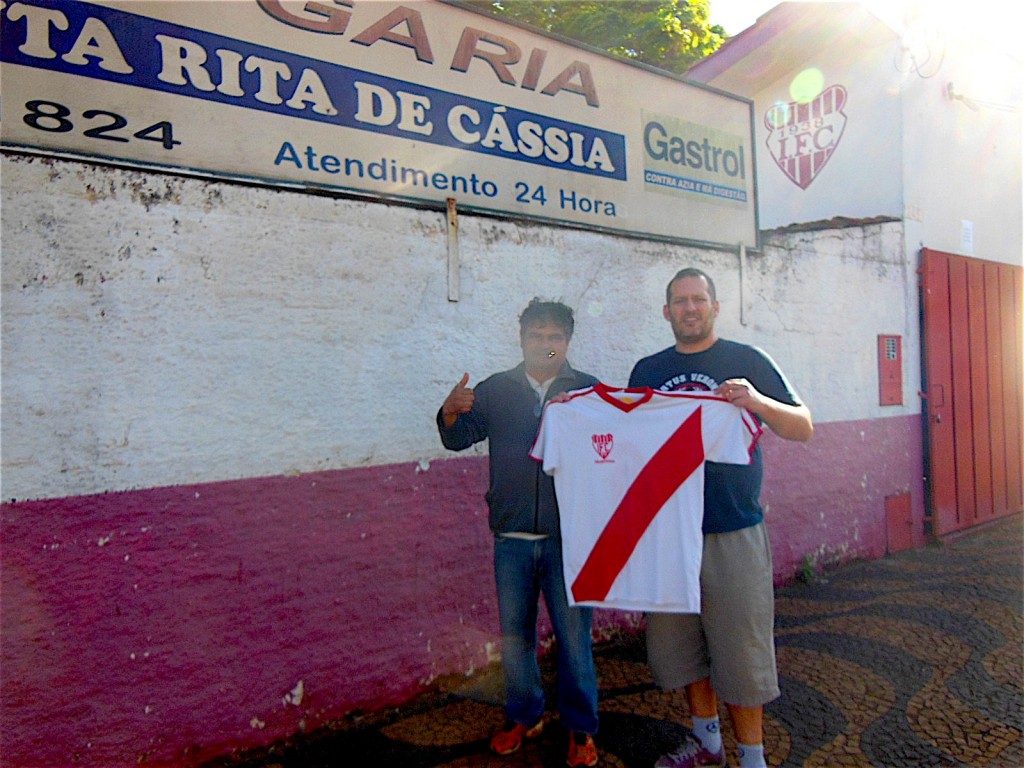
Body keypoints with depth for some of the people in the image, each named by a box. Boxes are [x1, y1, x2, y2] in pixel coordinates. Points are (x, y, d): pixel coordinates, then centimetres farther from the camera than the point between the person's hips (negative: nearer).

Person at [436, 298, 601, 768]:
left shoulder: (590, 390, 1)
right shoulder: (495, 390, 5)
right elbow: (459, 439, 0)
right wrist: (451, 412, -21)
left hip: (569, 536, -2)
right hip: (512, 538, 2)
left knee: (573, 634, 6)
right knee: (514, 633, 14)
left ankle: (580, 728, 25)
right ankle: (524, 716, 34)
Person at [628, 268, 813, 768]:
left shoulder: (745, 360, 0)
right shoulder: (647, 371, 10)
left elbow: (804, 428, -2)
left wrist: (757, 401, -22)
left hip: (733, 531, -3)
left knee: (739, 649, 3)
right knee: (678, 645, 14)